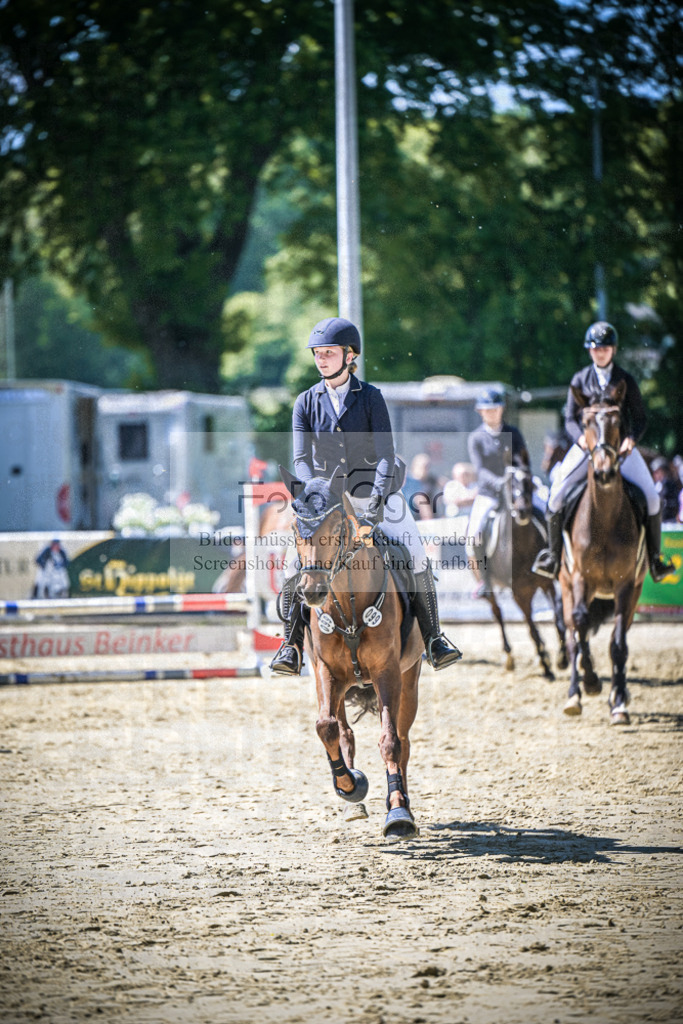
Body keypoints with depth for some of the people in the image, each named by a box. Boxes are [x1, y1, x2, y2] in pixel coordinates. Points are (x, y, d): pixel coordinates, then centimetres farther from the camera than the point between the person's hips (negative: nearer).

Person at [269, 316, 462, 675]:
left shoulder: (371, 397, -5)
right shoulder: (306, 403, 1)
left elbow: (385, 454, -12)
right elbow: (302, 459, -4)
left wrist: (377, 499, -26)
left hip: (374, 492, -1)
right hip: (326, 495, 1)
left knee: (416, 556, -15)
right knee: (296, 563, -16)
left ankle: (433, 638, -5)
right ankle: (291, 644, -7)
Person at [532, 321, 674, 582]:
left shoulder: (626, 380, 4)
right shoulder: (580, 380, 5)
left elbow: (640, 417, 6)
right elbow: (570, 418, 5)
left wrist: (631, 439, -15)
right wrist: (581, 437, -16)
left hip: (621, 447, 0)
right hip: (587, 446, 0)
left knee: (651, 498, -13)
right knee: (556, 494, -17)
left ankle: (654, 558, 2)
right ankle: (553, 554, -2)